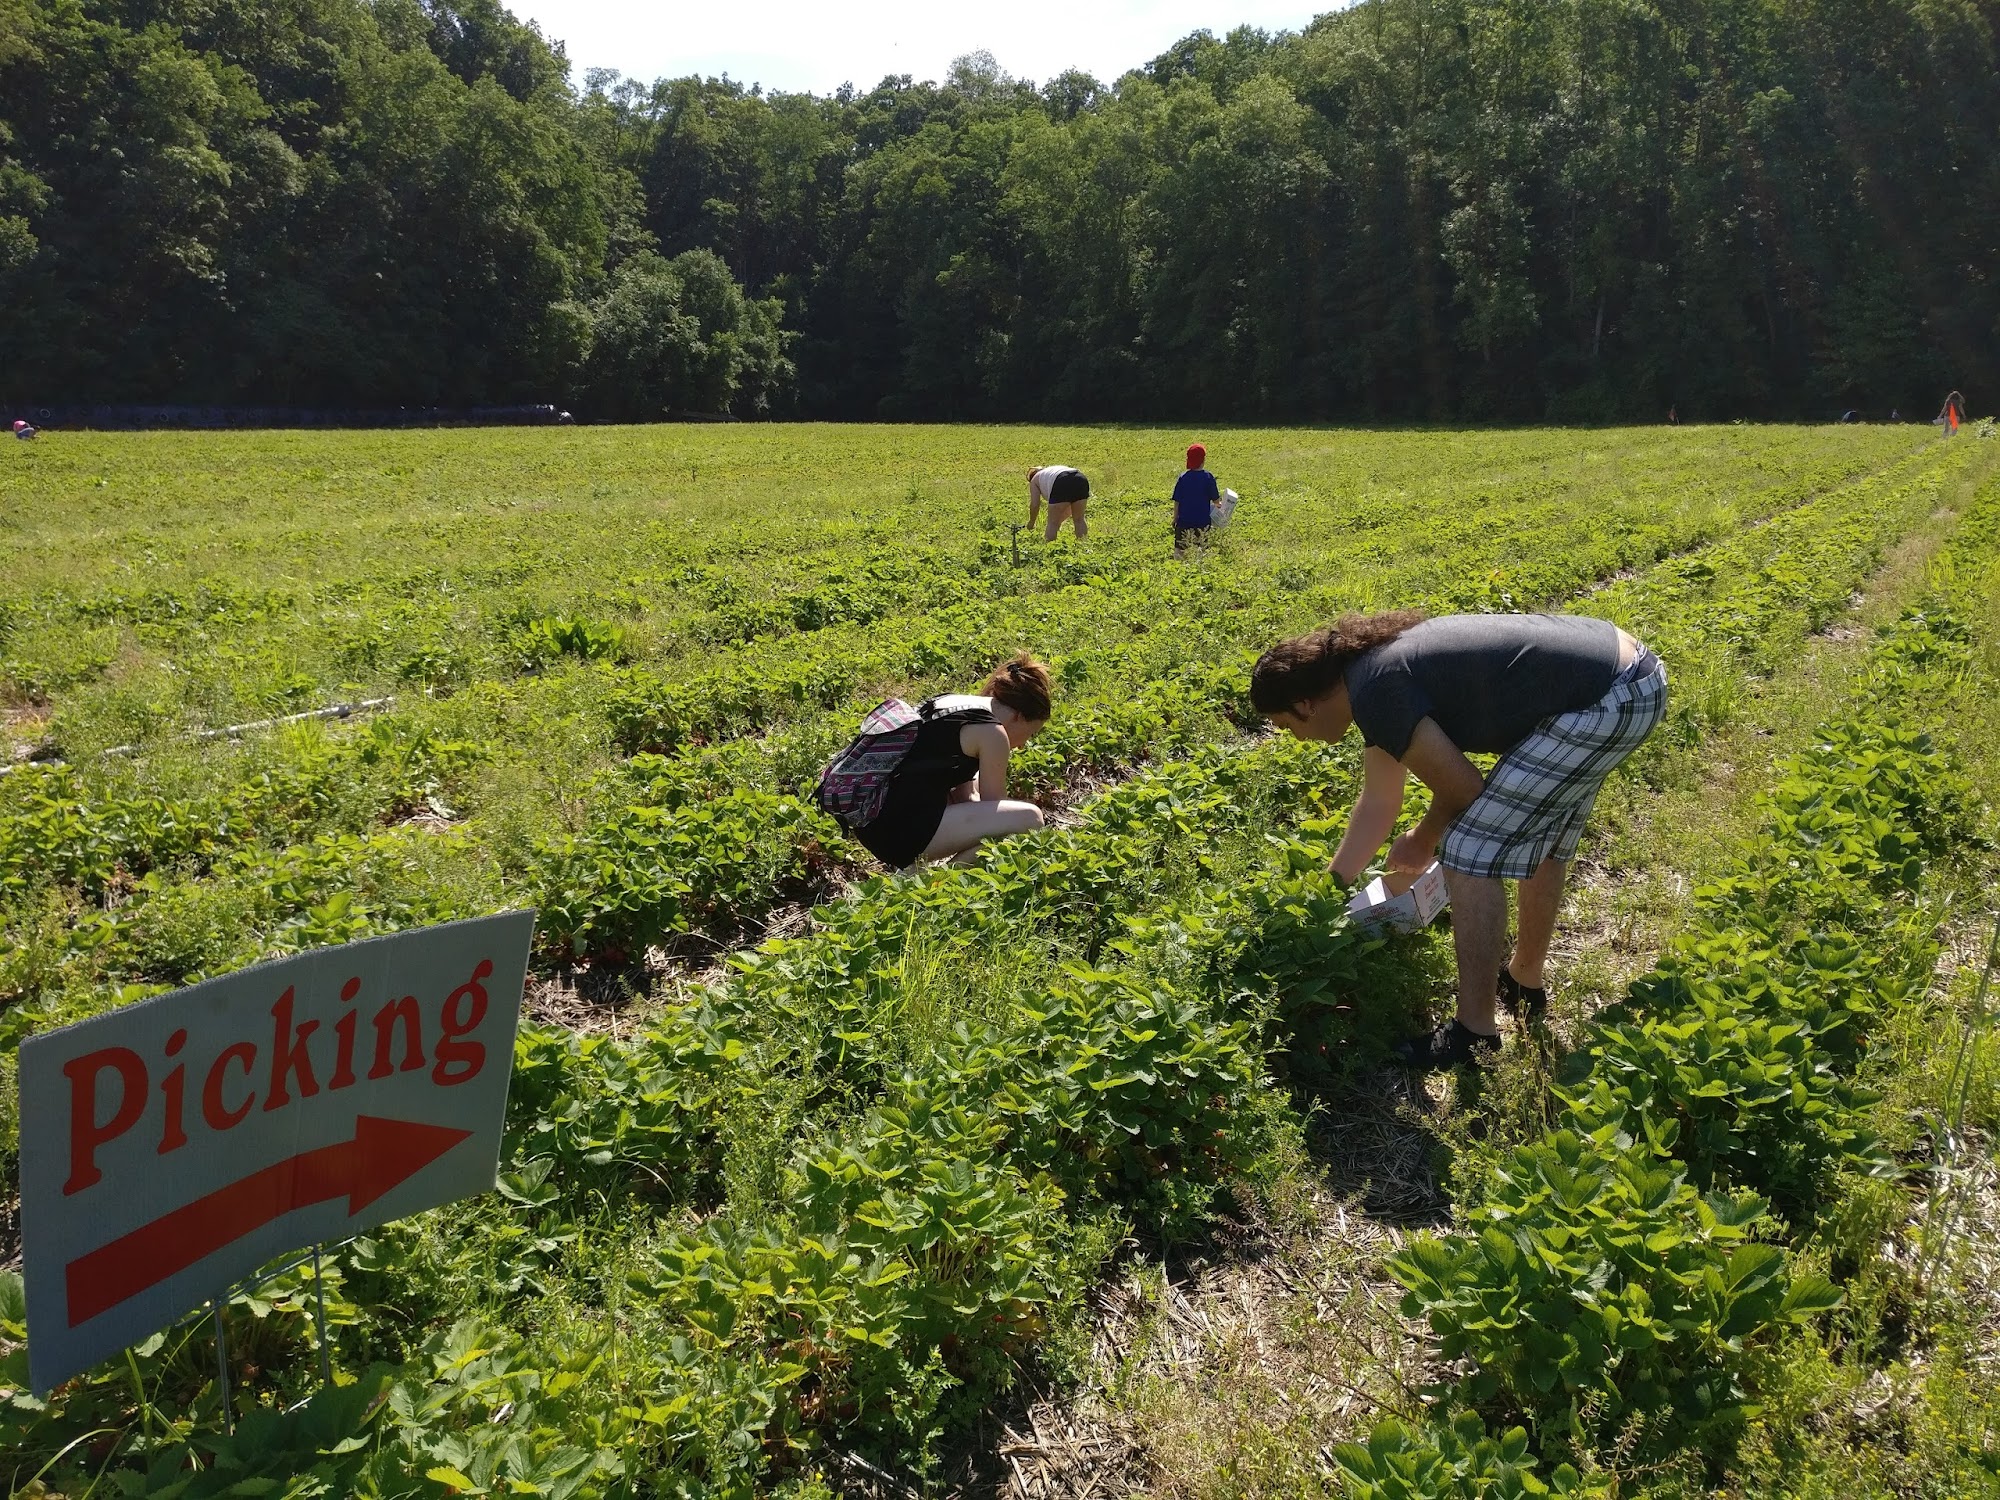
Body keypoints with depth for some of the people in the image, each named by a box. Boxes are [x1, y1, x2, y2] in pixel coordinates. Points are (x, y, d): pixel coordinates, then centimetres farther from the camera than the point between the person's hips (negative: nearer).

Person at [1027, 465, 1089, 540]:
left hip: (1062, 485, -6)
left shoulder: (1034, 480, 27)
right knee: (1079, 519, 16)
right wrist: (1060, 521, 48)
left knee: (1053, 523, 2)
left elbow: (1034, 505, 17)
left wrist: (1031, 523, 32)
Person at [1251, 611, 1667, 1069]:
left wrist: (1422, 844, 12)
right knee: (1540, 835, 25)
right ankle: (1525, 980, 43)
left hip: (1604, 703, -10)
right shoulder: (1373, 662, 14)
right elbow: (1379, 803, 23)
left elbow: (1462, 788, -8)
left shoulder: (1374, 691, -16)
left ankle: (1474, 1034, 3)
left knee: (1470, 852, -5)